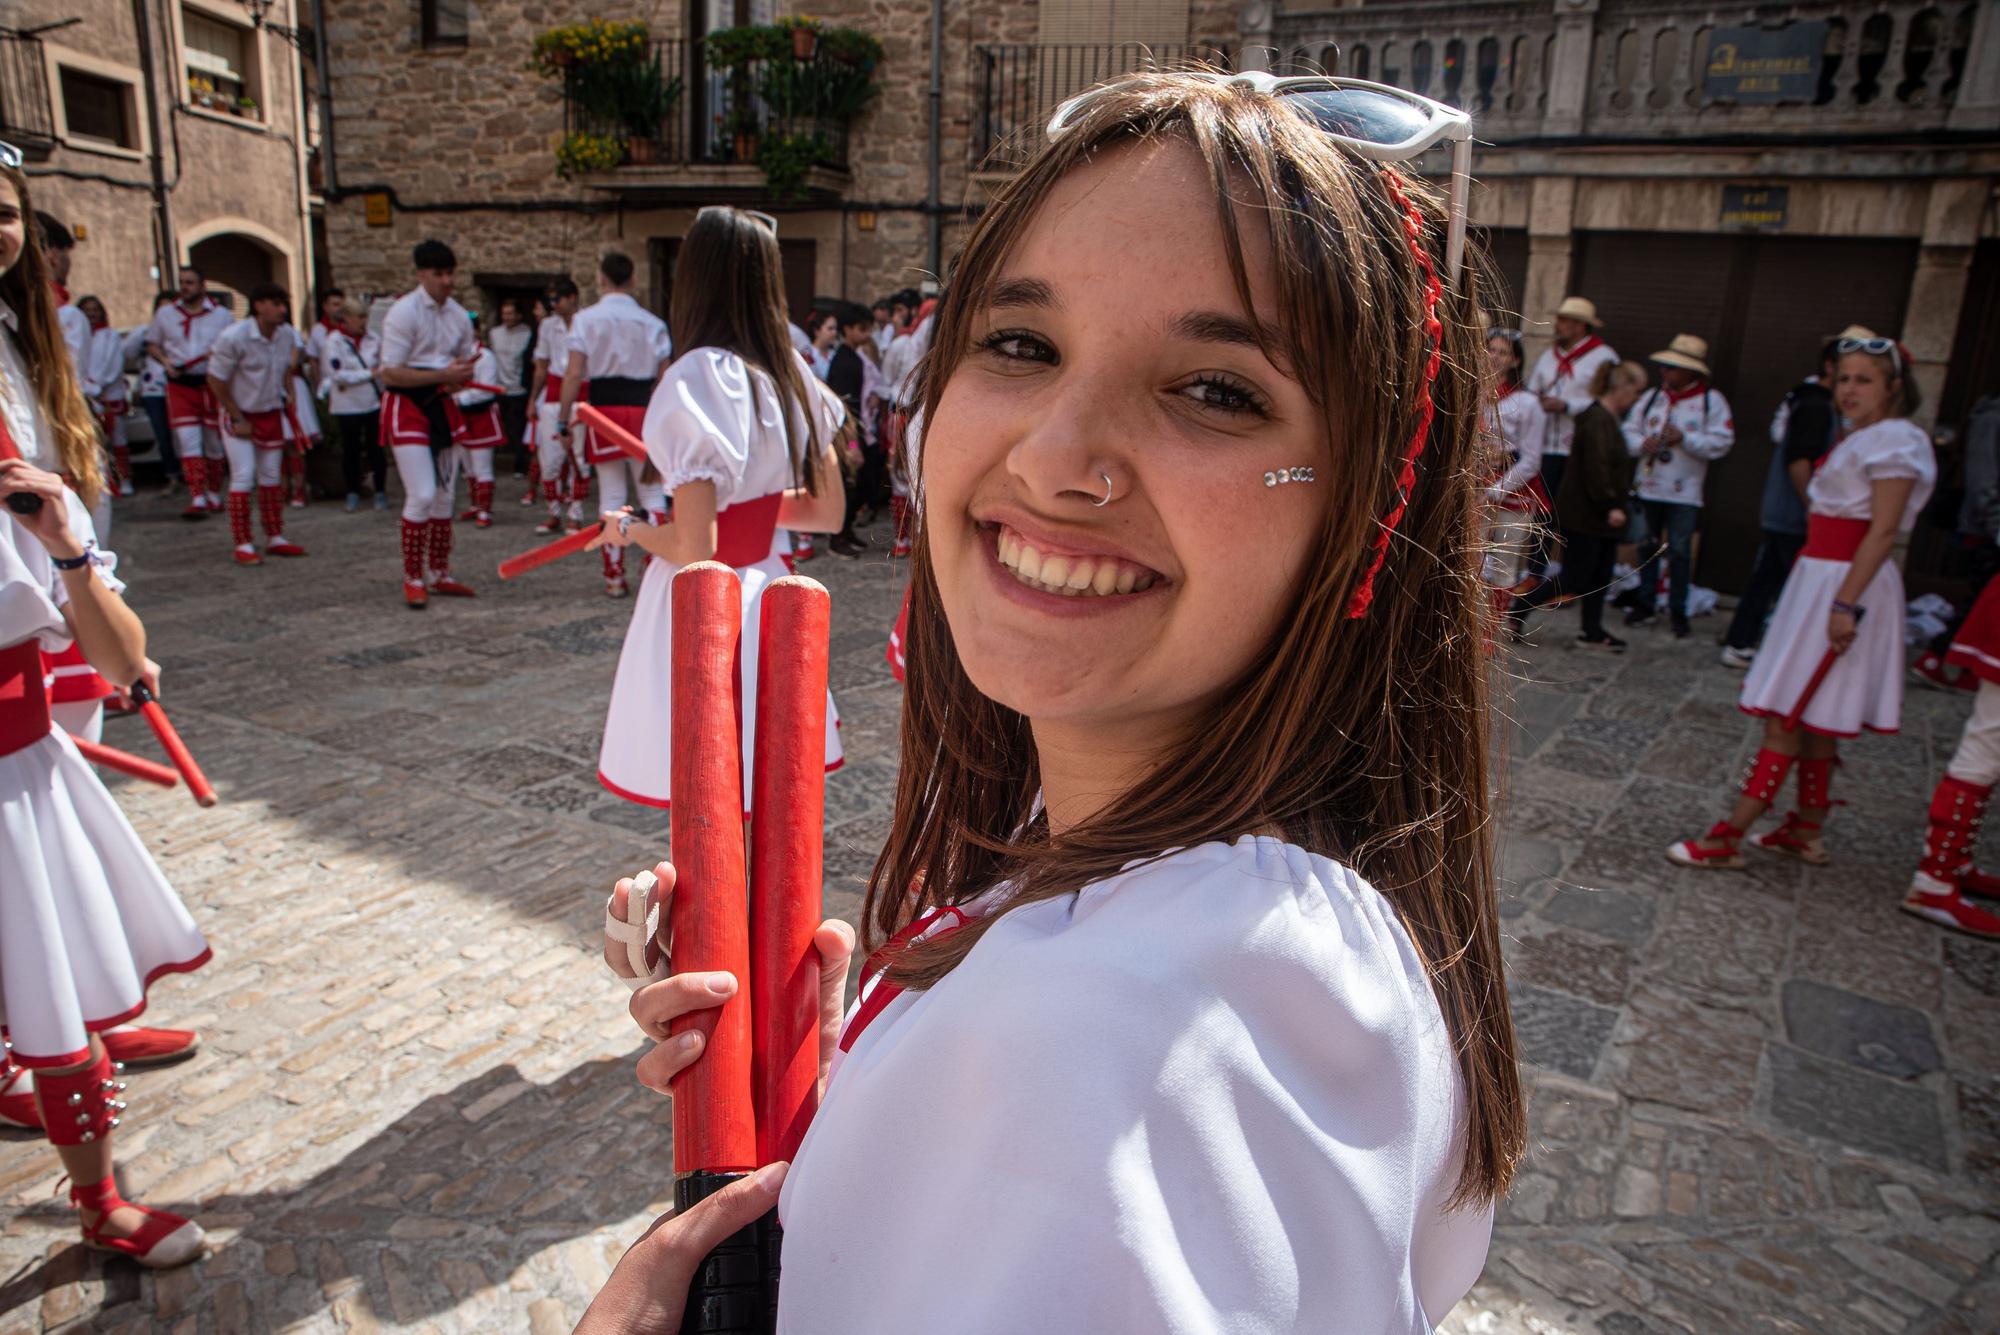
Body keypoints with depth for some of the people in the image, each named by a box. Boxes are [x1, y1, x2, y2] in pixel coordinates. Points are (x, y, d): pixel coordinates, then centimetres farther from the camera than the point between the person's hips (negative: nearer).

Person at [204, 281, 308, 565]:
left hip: (271, 413, 5)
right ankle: (243, 545, -3)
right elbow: (216, 381, -14)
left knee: (272, 476, 10)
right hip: (239, 414, -5)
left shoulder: (287, 334, -5)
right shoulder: (234, 338, -21)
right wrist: (237, 418, -13)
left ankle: (274, 538, 20)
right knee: (243, 476, -9)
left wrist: (287, 392, 1)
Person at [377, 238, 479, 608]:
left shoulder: (458, 315, 7)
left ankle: (439, 574, 21)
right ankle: (413, 579, -1)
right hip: (407, 406, -7)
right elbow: (391, 372, -16)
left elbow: (465, 366, 18)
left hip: (442, 405, 7)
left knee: (444, 495, 10)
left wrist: (459, 380, -6)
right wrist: (443, 375, -21)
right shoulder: (403, 313, -13)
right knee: (422, 495, -13)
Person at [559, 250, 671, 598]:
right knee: (652, 493, 8)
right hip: (643, 410, 1)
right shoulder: (652, 323, 3)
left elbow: (574, 374, -8)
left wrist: (563, 421, -3)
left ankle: (614, 577, 11)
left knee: (612, 495, 7)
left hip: (604, 410, -1)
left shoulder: (587, 318, -2)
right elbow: (665, 377, 1)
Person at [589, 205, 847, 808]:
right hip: (763, 597, 7)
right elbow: (828, 511, 11)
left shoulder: (697, 378, -17)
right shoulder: (790, 374, 3)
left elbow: (693, 549, -20)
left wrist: (631, 530, -1)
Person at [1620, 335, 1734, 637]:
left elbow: (1722, 442, -10)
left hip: (1684, 491, -4)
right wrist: (1642, 443, -12)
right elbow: (1629, 429, 8)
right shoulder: (1652, 396, 9)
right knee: (1648, 547, 11)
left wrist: (1684, 438, -19)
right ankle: (1644, 604, 22)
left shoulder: (1711, 400, -4)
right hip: (1648, 486, 4)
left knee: (1680, 551, -2)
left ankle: (1678, 611, 7)